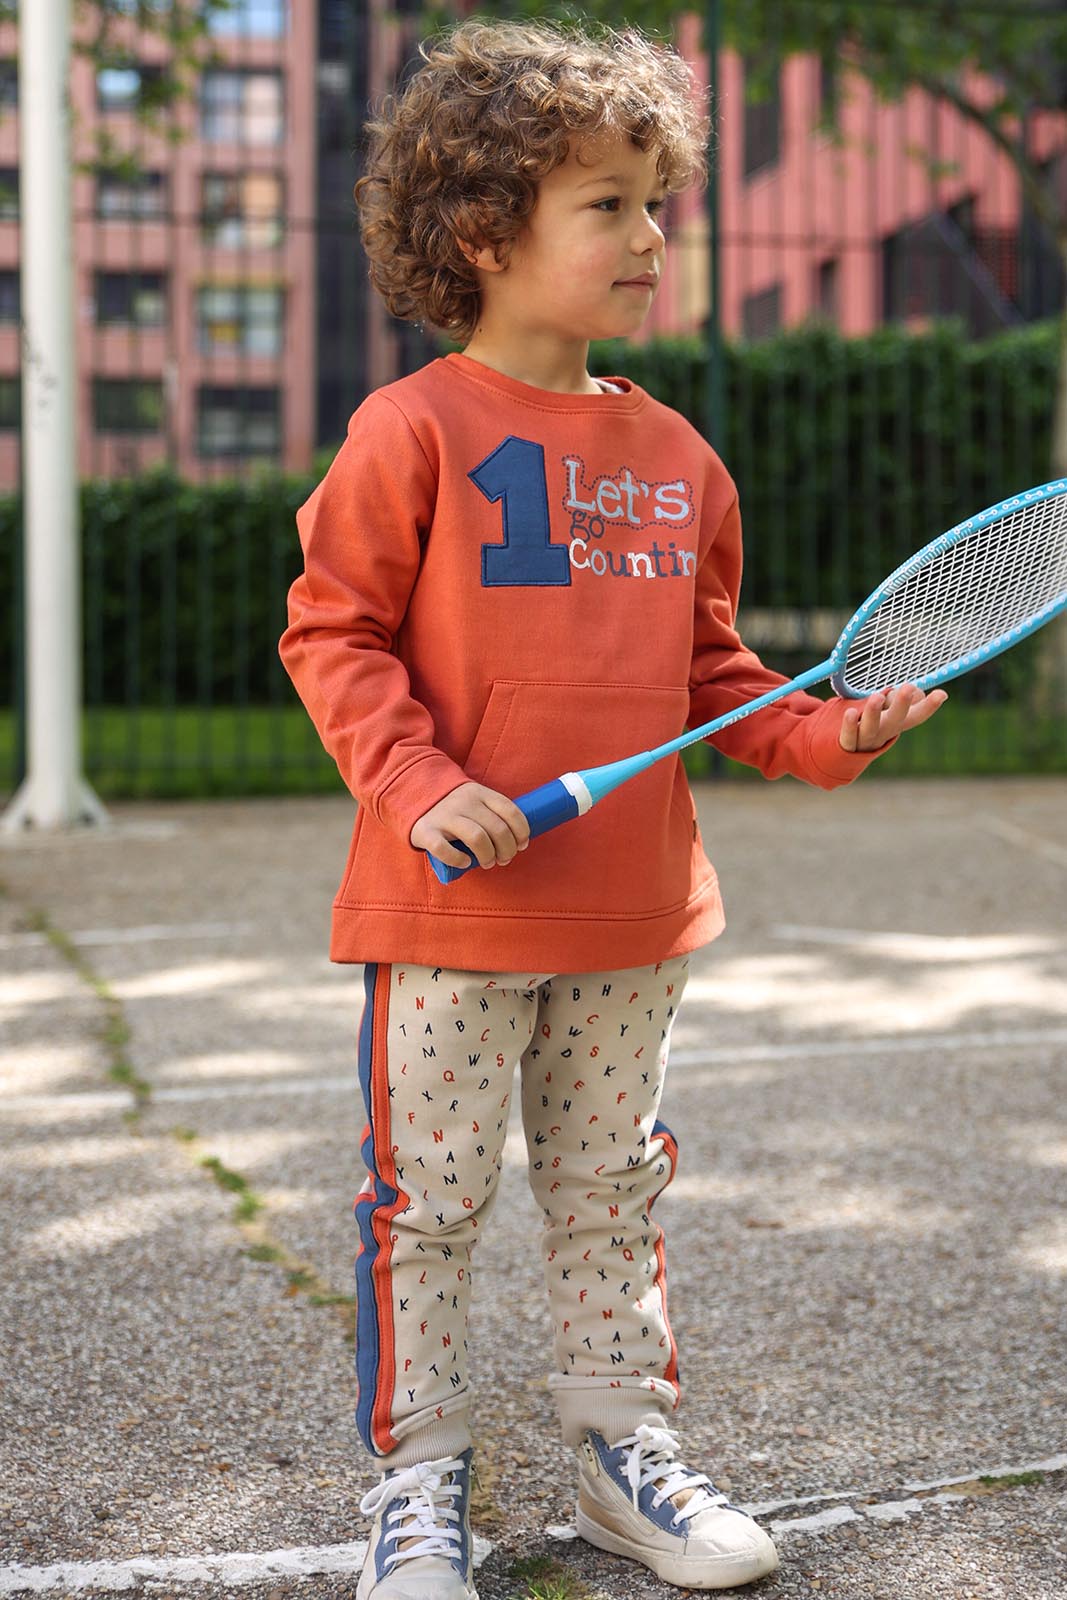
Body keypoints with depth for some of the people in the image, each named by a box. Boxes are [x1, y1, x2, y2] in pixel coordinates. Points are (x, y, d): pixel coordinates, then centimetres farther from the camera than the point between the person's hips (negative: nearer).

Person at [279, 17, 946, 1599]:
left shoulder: (676, 457, 8)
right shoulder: (414, 430, -8)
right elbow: (333, 633, -7)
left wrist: (825, 732, 0)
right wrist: (421, 787, -19)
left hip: (633, 910, 5)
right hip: (453, 910, -5)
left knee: (614, 1187, 16)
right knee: (428, 1198, 5)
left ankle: (623, 1443, 32)